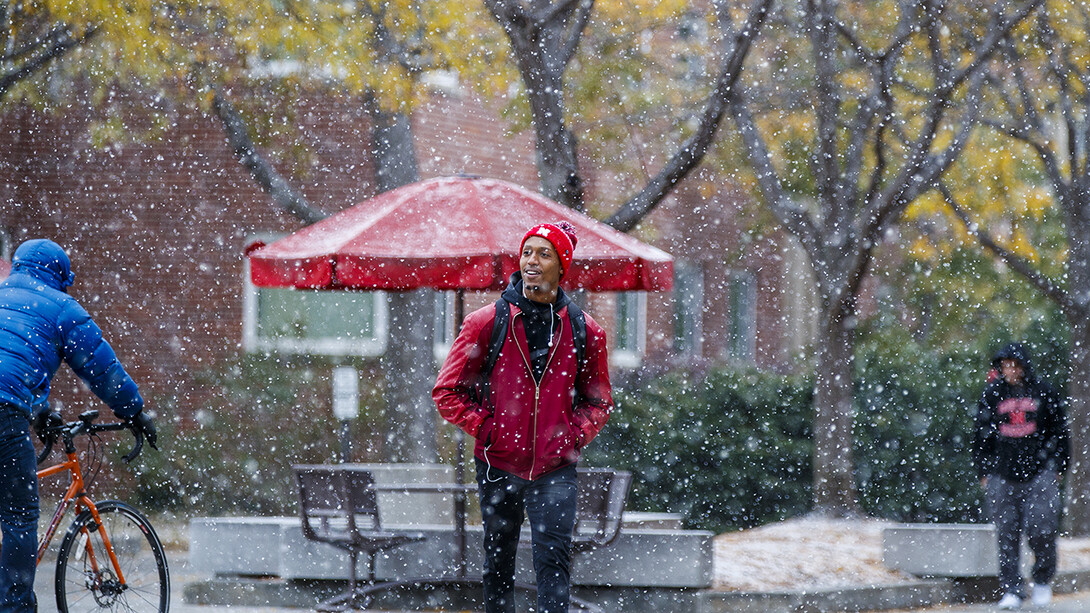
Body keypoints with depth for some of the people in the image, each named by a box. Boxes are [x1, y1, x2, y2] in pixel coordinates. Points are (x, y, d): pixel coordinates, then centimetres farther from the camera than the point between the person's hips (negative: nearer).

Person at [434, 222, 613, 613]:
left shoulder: (584, 331, 3)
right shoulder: (486, 323, -1)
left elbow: (599, 401, 16)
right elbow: (447, 391, 5)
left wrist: (575, 435, -1)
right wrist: (483, 427, -6)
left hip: (555, 470, -1)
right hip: (498, 466, 1)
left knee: (553, 561, -11)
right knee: (498, 564, 10)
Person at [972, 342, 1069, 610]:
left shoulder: (1042, 392, 5)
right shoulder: (992, 395, 7)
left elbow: (1059, 431, 11)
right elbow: (982, 435, 12)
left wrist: (1058, 467, 8)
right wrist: (984, 471, 8)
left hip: (1039, 471, -1)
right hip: (1002, 473, 1)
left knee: (1041, 528, -9)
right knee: (1006, 534, -1)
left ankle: (1042, 581, 13)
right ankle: (1012, 590, 5)